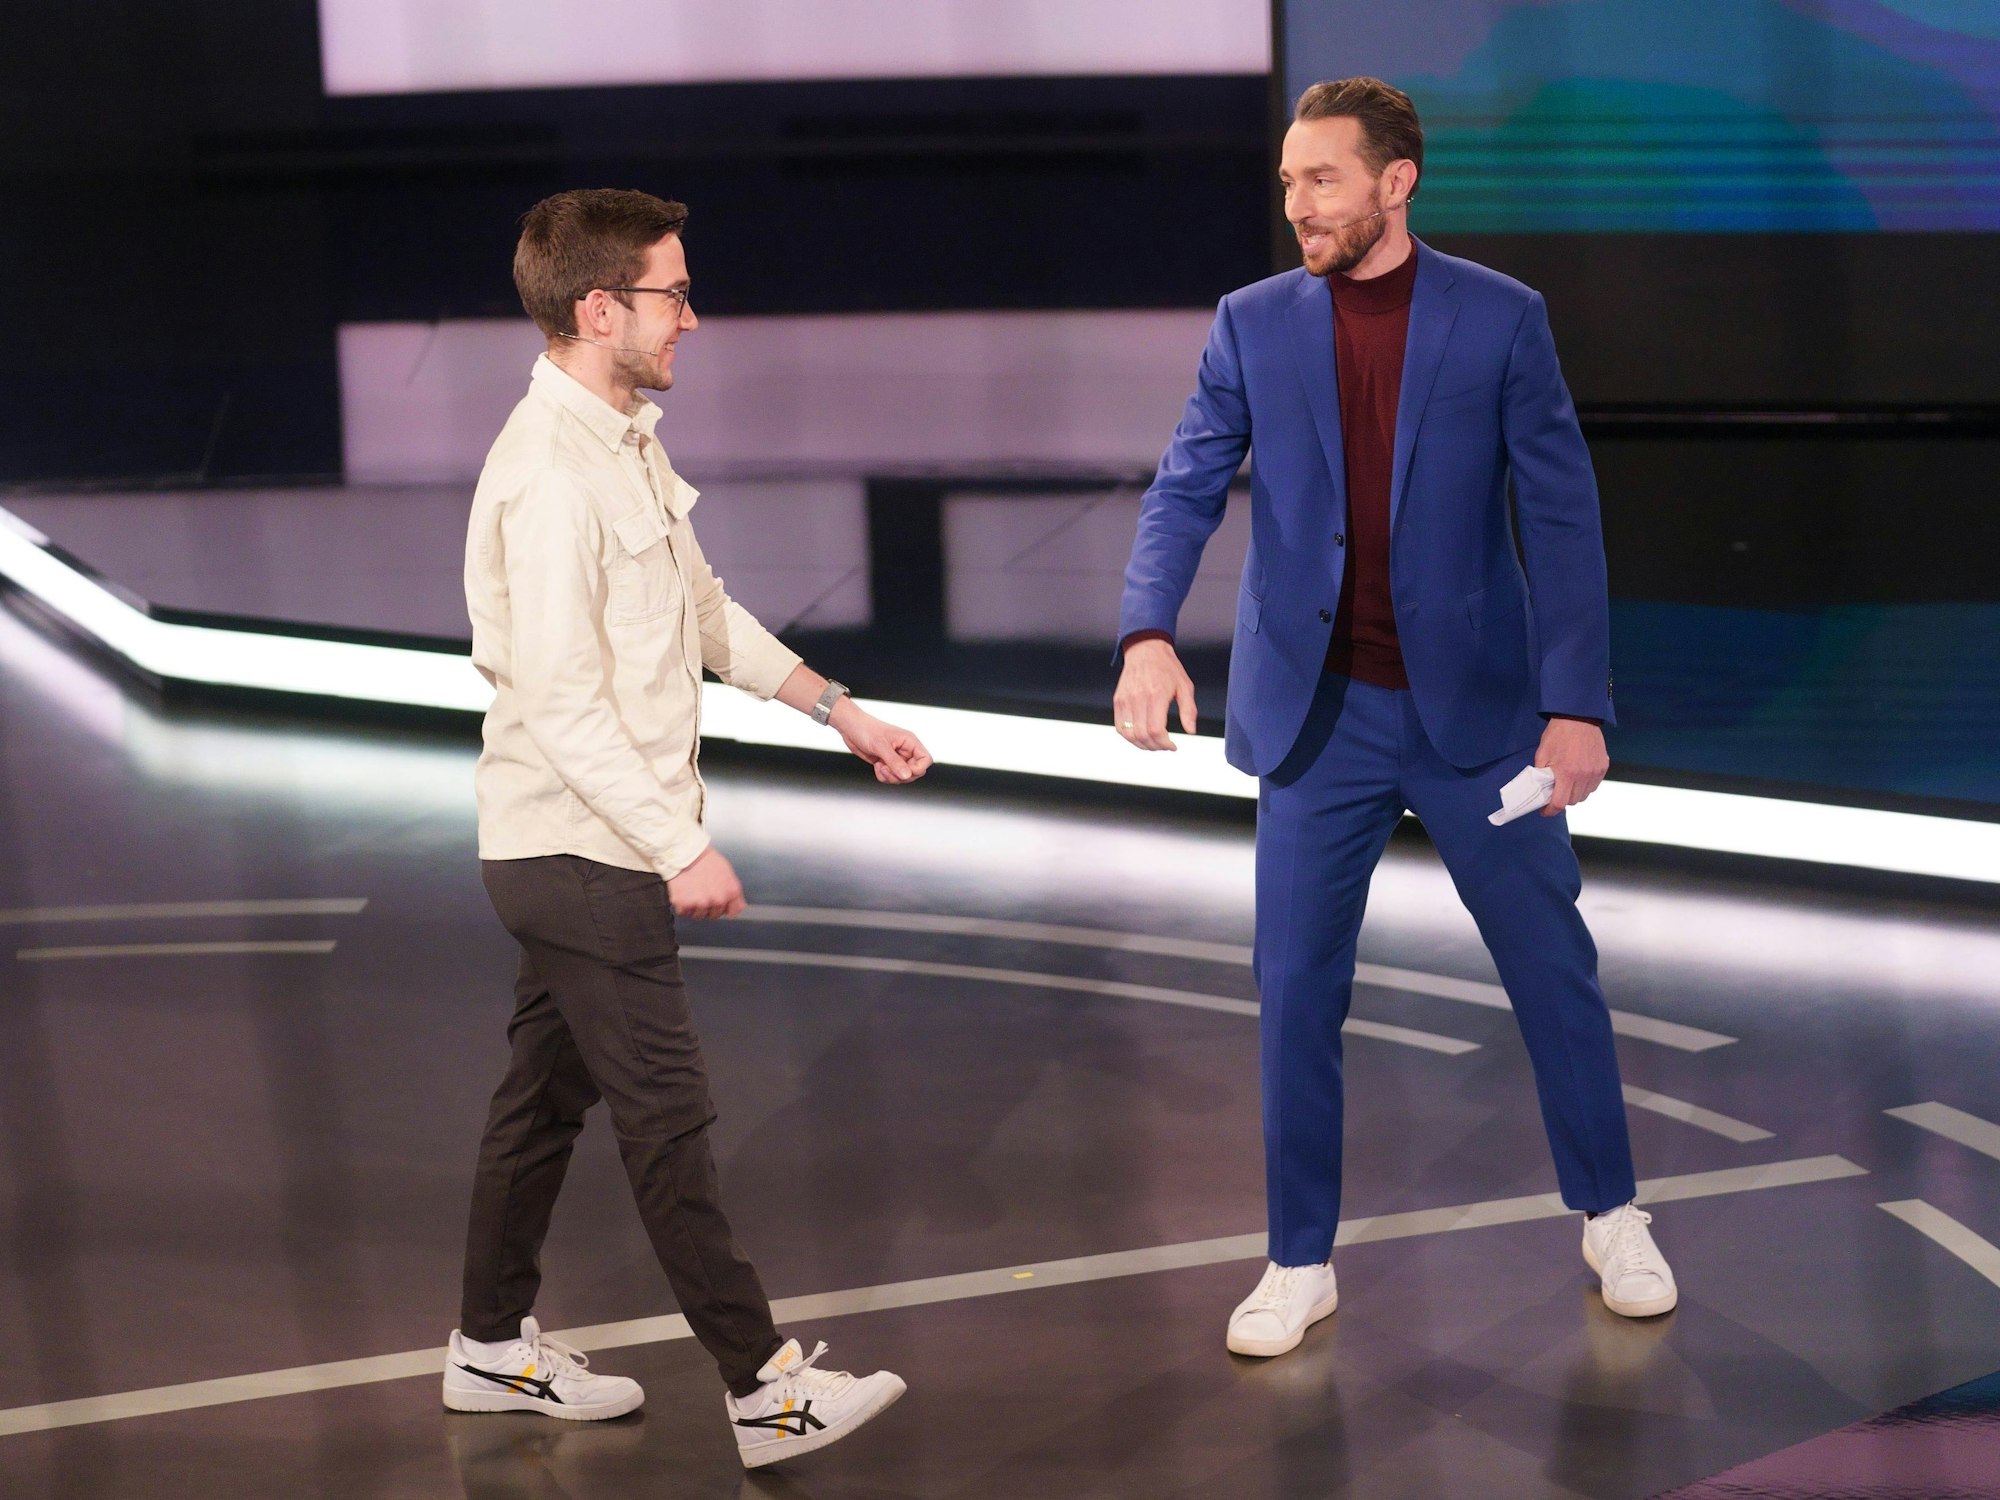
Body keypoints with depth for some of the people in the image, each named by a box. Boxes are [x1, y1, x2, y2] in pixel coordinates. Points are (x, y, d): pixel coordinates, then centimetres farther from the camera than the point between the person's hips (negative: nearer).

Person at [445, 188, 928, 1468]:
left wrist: (844, 712, 17)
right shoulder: (551, 474, -22)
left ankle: (496, 1347, 29)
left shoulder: (627, 442, 11)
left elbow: (705, 611, 20)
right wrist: (679, 846, -24)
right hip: (585, 854, -10)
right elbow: (561, 696, -25)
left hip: (584, 850, 10)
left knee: (549, 1091, 17)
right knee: (668, 1112, -5)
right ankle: (766, 1388, -1)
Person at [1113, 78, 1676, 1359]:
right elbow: (1186, 491, -4)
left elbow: (1561, 516, -4)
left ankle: (1612, 1218, 26)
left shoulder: (1500, 320, -4)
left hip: (1475, 709, -1)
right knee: (1297, 993, 4)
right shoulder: (1254, 326, 2)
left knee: (1554, 966, 7)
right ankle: (1302, 1263, 16)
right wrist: (1149, 631, -22)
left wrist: (1577, 702, -10)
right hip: (1319, 717, 1)